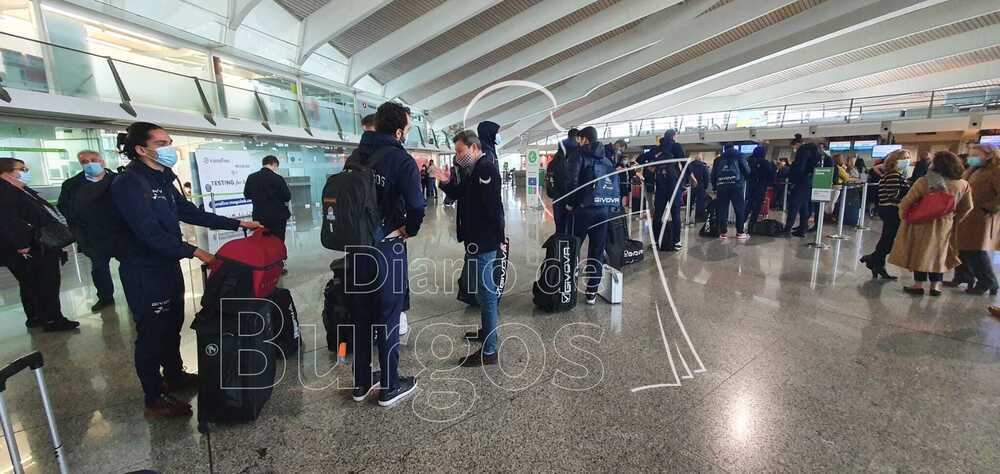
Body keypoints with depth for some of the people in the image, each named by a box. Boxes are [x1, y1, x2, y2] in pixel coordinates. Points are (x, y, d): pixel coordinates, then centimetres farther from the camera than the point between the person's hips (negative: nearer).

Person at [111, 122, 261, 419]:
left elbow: (190, 213, 11)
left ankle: (175, 376, 40)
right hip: (144, 272, -8)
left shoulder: (162, 180, 8)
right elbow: (149, 232, -26)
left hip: (168, 265, 9)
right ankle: (154, 401, 16)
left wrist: (238, 224, 8)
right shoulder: (128, 184, -18)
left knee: (172, 326, 21)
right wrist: (194, 252, -30)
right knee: (151, 333, 2)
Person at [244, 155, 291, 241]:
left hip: (259, 217, 4)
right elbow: (287, 197, -11)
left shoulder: (251, 177, -1)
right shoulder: (277, 178, -15)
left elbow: (246, 195, 12)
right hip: (277, 217, -4)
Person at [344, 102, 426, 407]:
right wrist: (409, 230, -4)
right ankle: (389, 387, 20)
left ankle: (361, 382, 30)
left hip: (356, 249, 6)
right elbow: (416, 207, -23)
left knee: (360, 318, 17)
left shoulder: (356, 156, 6)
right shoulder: (402, 160, -13)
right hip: (387, 249, -6)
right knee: (387, 321, 7)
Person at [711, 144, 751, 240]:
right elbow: (747, 170, 5)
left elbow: (713, 174, 13)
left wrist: (715, 187, 20)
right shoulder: (739, 156, 11)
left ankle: (723, 232, 4)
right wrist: (743, 179, 23)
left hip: (721, 186, 2)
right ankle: (740, 232, 7)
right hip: (736, 186, -2)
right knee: (740, 209, 6)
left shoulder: (718, 159, 17)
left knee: (722, 210, 4)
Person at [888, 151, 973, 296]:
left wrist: (903, 216, 4)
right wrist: (954, 220, 20)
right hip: (945, 225, 4)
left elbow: (906, 202, -13)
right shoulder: (963, 185, -4)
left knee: (920, 252, 6)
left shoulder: (924, 182, -17)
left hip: (922, 223, -3)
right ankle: (935, 286, 19)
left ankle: (919, 285, 10)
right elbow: (967, 207, 6)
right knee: (939, 253, 15)